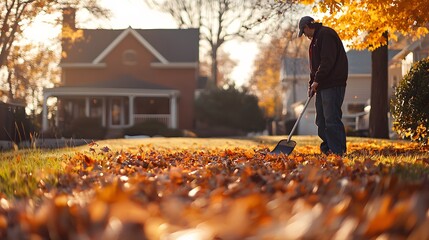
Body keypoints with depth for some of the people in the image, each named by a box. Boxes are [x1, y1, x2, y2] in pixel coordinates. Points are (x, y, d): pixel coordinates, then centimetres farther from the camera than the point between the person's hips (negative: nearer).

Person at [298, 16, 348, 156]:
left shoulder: (326, 34, -8)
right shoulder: (316, 38, 24)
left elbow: (328, 60, -18)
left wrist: (316, 80, -16)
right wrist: (312, 83, 12)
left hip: (332, 85, -10)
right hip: (322, 86, 10)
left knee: (331, 119, -14)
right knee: (321, 121, 9)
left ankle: (338, 151, -14)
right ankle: (327, 149, 14)